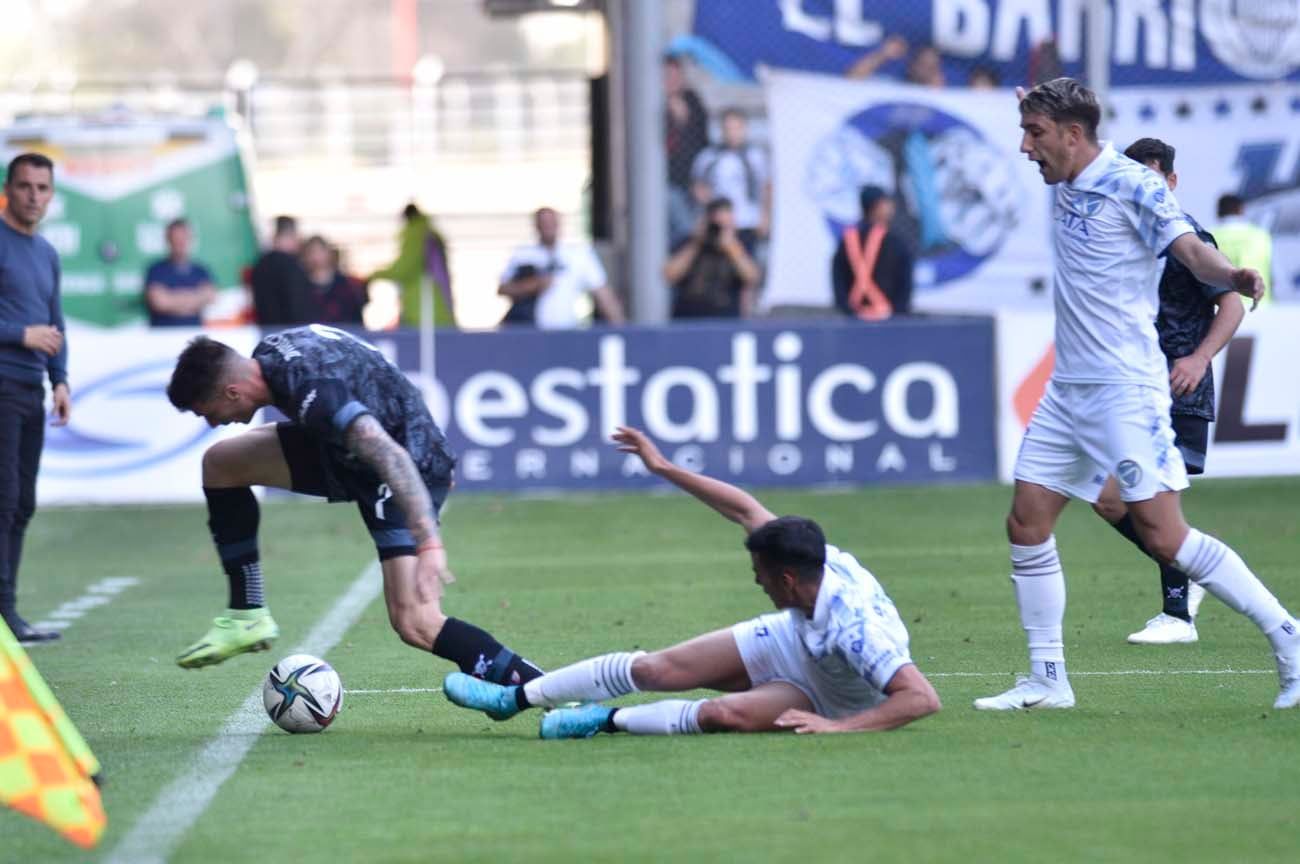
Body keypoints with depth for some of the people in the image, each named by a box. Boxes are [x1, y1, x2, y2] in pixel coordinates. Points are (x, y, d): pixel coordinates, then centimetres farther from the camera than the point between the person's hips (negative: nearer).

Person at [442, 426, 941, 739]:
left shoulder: (856, 630, -42)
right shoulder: (820, 559, -22)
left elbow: (923, 698, -45)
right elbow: (746, 510, -8)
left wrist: (838, 728, -47)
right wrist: (662, 467, -3)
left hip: (824, 697, -7)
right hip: (791, 638, 7)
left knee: (724, 714, -34)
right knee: (655, 668, 1)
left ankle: (609, 721, -10)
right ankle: (513, 698, 11)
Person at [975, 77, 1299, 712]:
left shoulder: (1132, 185, -12)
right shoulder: (1065, 186, 11)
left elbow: (1189, 248, -24)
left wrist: (1230, 276, -43)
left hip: (1124, 386, -9)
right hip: (1068, 389, 9)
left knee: (1161, 535, -14)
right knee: (1026, 523, 5)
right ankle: (1047, 680, 13)